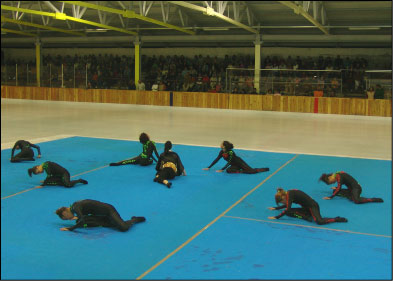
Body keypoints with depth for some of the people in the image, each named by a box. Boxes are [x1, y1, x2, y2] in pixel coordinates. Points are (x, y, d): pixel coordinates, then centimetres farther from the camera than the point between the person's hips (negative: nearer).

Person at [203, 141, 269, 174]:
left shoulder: (230, 152, -27)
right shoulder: (221, 152, -7)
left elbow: (229, 162, -27)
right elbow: (216, 160, -1)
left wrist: (222, 169, -31)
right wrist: (209, 167, -4)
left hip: (240, 163, -6)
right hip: (234, 165, 6)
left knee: (252, 171, -18)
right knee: (228, 170, -28)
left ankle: (265, 169, 5)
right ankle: (240, 171, -15)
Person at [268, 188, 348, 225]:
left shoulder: (289, 195, -17)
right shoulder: (289, 193, 11)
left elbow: (287, 209, -27)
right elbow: (287, 205, 30)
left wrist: (277, 217, -24)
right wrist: (275, 208, 30)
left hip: (313, 206, -10)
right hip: (307, 209, 10)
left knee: (319, 221, -35)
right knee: (289, 212, -4)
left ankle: (337, 219, -10)